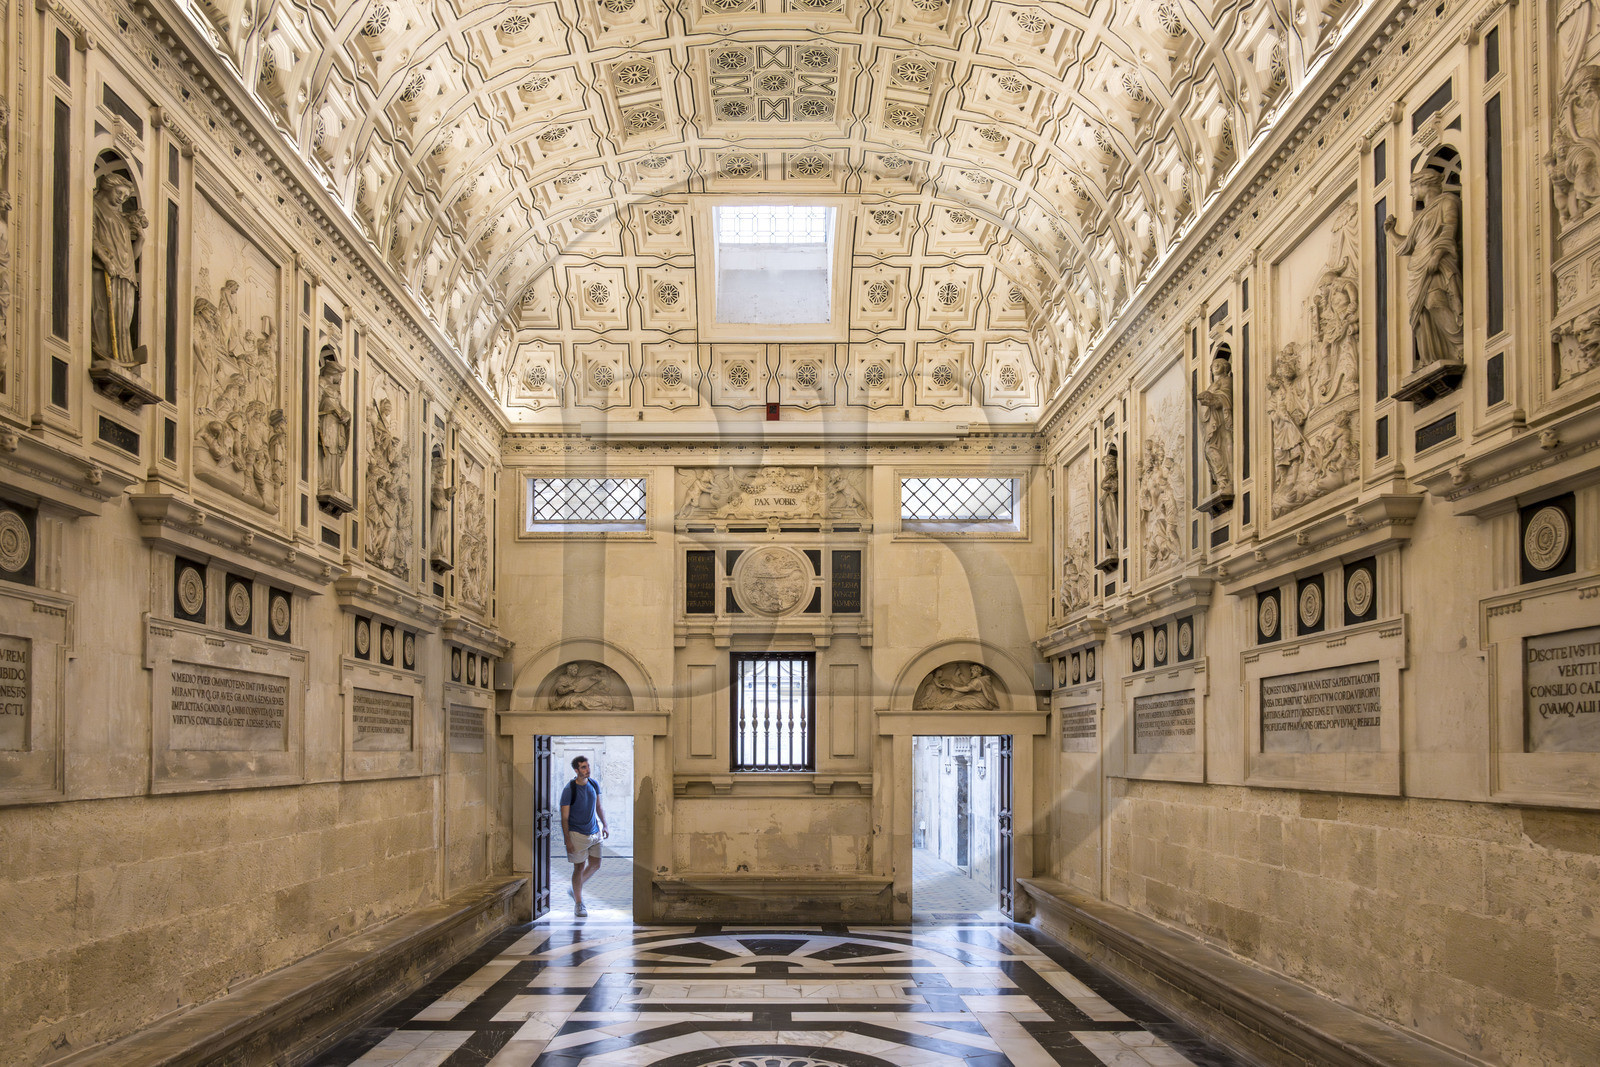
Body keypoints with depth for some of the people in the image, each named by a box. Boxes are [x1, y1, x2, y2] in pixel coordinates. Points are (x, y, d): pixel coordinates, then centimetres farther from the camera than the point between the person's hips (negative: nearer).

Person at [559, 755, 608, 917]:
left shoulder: (594, 784, 1)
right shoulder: (569, 790, -16)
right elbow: (564, 817, -14)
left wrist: (604, 825, 8)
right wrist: (568, 841, -17)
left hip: (594, 832, 6)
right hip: (577, 834, -6)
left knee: (595, 864, 7)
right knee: (579, 867, -1)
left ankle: (576, 888, 30)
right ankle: (578, 904, 12)